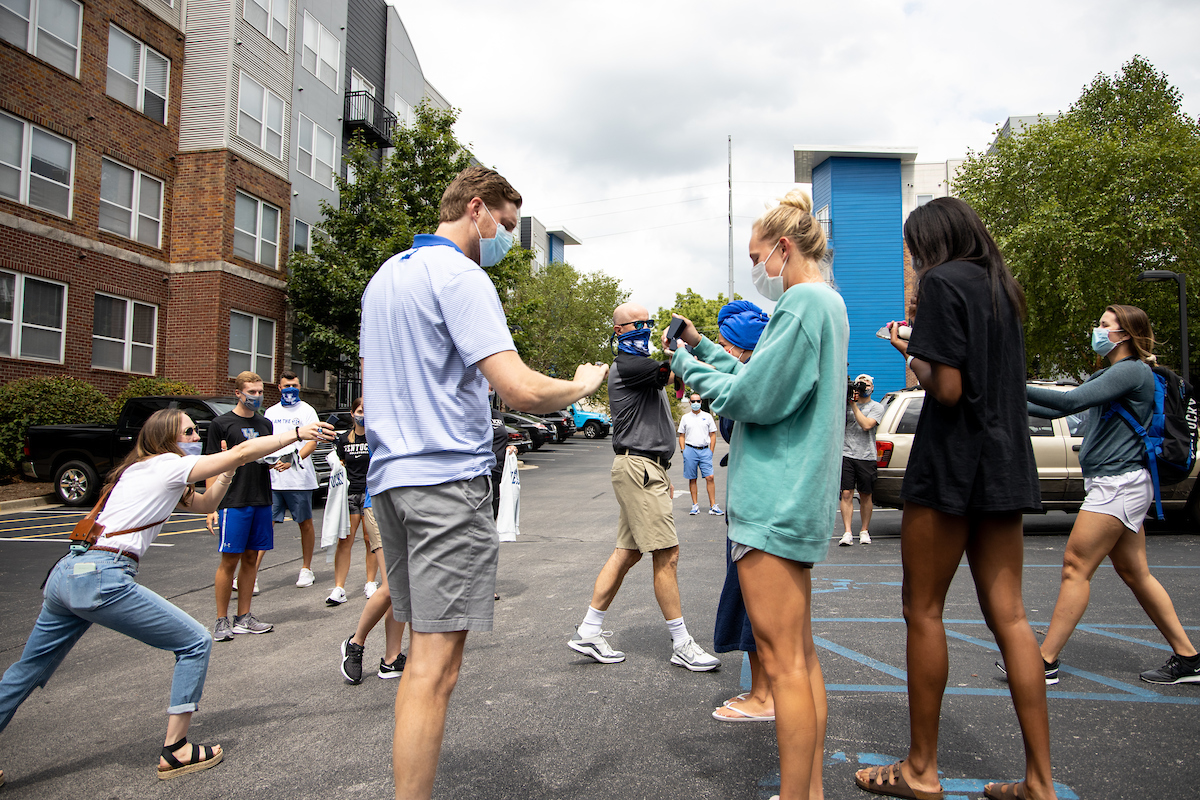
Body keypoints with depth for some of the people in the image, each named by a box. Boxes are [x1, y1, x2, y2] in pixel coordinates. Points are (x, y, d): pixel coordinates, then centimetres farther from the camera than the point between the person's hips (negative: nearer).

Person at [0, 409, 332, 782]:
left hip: (66, 573, 10)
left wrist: (227, 471, 14)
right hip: (101, 579, -10)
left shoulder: (144, 471, 23)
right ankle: (175, 752, 5)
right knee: (196, 642, 0)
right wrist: (297, 433, -4)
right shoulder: (167, 465, -4)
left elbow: (204, 504, 27)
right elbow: (243, 451, -9)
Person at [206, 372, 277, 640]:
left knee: (251, 558, 9)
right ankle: (221, 621, 7)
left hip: (261, 501, 5)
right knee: (230, 560, -3)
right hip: (233, 502, -5)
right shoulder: (221, 424, -1)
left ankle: (243, 618, 17)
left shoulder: (265, 424, 15)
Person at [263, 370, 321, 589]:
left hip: (300, 479, -3)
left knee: (305, 523, 6)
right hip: (272, 479, 3)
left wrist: (293, 460, -23)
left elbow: (312, 442, -8)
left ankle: (306, 569, 18)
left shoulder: (306, 411, 2)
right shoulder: (270, 412, 16)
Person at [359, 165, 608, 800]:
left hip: (390, 475, 10)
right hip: (448, 478, -9)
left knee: (423, 653, 16)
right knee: (436, 664, -6)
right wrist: (582, 385, -2)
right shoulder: (460, 276, -10)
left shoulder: (385, 275, 19)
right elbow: (522, 391, -20)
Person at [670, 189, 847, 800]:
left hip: (776, 500, -11)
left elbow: (755, 398, -17)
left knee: (782, 659, -4)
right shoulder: (829, 304, 18)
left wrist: (688, 367, -3)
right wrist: (702, 347, 16)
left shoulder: (804, 301, -14)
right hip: (800, 497, 11)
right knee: (800, 651, 17)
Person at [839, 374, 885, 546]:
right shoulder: (848, 403, 11)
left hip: (866, 457, -1)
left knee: (865, 496, 7)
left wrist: (854, 405, -11)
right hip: (846, 454, 1)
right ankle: (847, 533, -6)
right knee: (847, 494, -6)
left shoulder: (876, 407, 4)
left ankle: (864, 531, 19)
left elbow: (866, 425, -12)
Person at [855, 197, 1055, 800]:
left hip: (951, 464, -8)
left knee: (923, 611, 2)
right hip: (1004, 466, 8)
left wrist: (912, 354, 1)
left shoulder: (943, 281, -9)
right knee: (1008, 615, 9)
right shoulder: (1002, 288, 16)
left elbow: (947, 388, -17)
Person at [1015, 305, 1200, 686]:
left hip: (1119, 483, -10)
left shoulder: (1133, 371, -12)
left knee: (1076, 566, -8)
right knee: (1134, 572, 13)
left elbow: (1070, 401, -23)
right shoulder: (1107, 374, 18)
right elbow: (1061, 409, 17)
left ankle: (1045, 661, -4)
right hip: (1117, 485, 10)